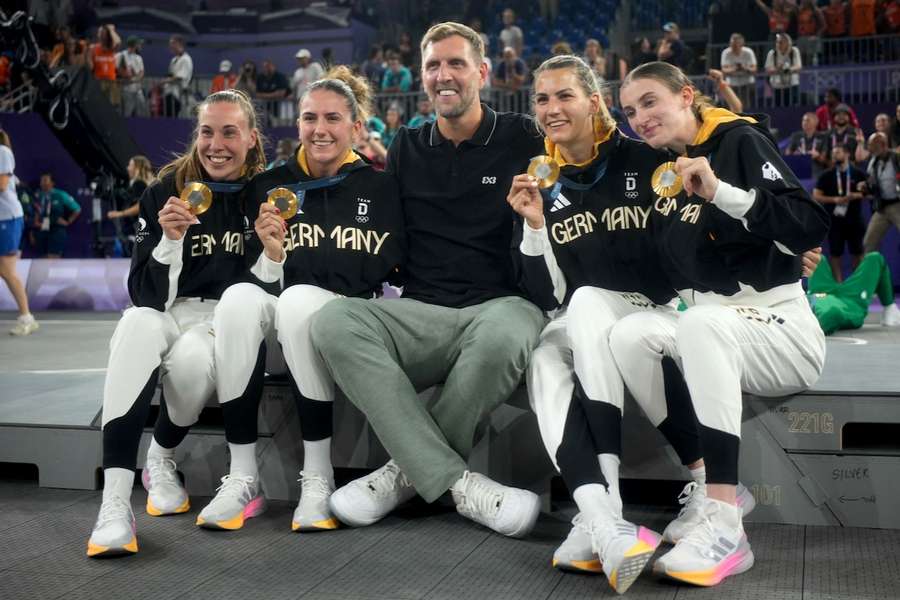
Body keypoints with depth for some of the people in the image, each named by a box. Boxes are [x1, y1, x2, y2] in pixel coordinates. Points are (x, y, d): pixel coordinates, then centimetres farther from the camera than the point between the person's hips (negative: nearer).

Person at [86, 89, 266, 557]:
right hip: (167, 314, 1)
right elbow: (145, 294, -2)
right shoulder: (166, 191, 2)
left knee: (190, 357, -36)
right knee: (137, 325, -35)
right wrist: (170, 241, -19)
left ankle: (162, 460, -3)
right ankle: (114, 504, -41)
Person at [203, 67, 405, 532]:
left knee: (299, 299, -34)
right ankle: (242, 479, -25)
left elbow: (373, 272, -5)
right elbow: (258, 277, 5)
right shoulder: (268, 186, 10)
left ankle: (319, 479, -25)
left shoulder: (377, 187, 5)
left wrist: (289, 260, -10)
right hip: (272, 338, 2)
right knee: (239, 298, -30)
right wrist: (270, 256, -16)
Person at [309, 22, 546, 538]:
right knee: (334, 321, -27)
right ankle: (458, 482, -27)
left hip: (500, 305, -3)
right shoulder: (407, 150, 18)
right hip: (422, 315, 3)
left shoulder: (521, 140, 8)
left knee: (505, 335, -40)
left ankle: (412, 470, -15)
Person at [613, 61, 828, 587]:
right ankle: (708, 488, -17)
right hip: (706, 332, 6)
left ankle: (725, 527, -37)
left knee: (701, 323, -36)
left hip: (781, 328, -6)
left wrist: (721, 192, -31)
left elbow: (813, 228, -20)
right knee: (630, 332, -22)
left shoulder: (741, 141, -8)